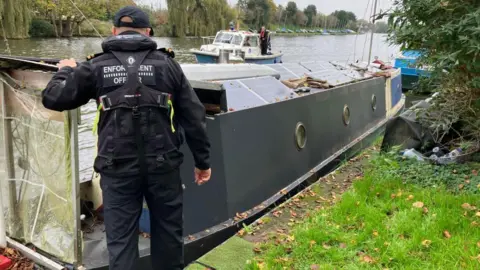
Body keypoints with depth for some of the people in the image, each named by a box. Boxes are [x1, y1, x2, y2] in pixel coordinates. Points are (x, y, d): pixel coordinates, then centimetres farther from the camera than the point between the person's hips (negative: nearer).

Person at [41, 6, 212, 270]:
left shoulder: (97, 66, 0)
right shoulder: (167, 64, 3)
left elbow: (52, 98, 6)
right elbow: (193, 117, 3)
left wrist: (65, 71, 26)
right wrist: (202, 160, 12)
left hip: (118, 168, -1)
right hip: (163, 165, 1)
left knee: (121, 238, 10)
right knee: (168, 230, 18)